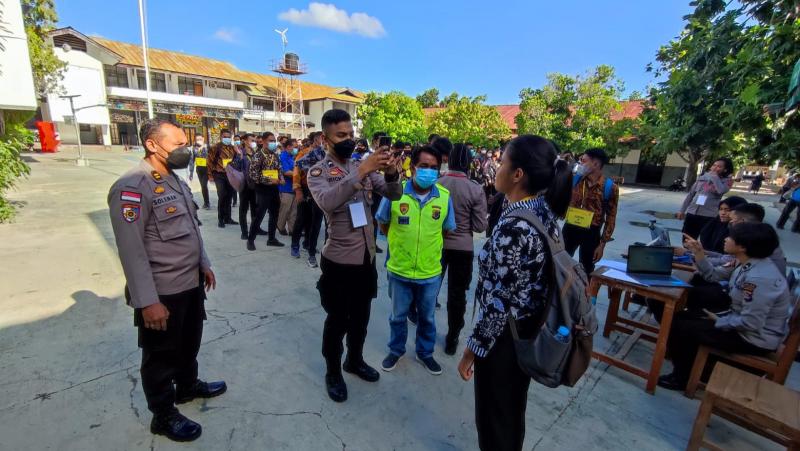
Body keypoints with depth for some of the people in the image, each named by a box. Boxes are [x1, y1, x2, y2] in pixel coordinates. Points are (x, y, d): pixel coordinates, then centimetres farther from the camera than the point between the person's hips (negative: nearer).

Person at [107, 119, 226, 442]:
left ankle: (188, 386, 49)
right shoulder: (131, 188, -20)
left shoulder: (175, 181, 9)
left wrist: (204, 264, 18)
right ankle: (164, 416, 33)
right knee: (161, 355, 12)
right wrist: (148, 301, -22)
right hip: (161, 292, -8)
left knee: (190, 342, 25)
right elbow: (131, 251, -22)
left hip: (191, 283, 8)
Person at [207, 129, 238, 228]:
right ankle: (220, 219, 4)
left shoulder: (233, 148, 8)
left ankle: (227, 218, 19)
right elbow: (210, 161, -6)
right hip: (219, 175, -5)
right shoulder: (215, 147, -6)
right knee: (222, 197, -7)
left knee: (229, 197, 9)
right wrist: (210, 175, -8)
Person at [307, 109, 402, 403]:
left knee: (361, 316, 21)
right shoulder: (318, 172, -9)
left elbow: (394, 195, -2)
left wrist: (391, 173, -23)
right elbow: (327, 202, -31)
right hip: (339, 260, -5)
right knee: (337, 320, 11)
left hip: (367, 257, 5)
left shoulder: (363, 166, 5)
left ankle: (355, 360, 44)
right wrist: (362, 171, -38)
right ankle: (333, 372, 34)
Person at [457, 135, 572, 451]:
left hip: (506, 336, -8)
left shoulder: (513, 227, -29)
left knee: (493, 416, 17)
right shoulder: (545, 212, -2)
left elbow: (499, 302, -25)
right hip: (530, 329, 8)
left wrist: (473, 350, -14)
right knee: (512, 410, 29)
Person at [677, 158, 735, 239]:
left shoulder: (727, 181, 1)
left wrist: (714, 176, -11)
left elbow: (721, 190, -22)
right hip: (691, 213, 3)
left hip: (708, 216, -3)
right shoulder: (702, 177, 9)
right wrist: (682, 210, 11)